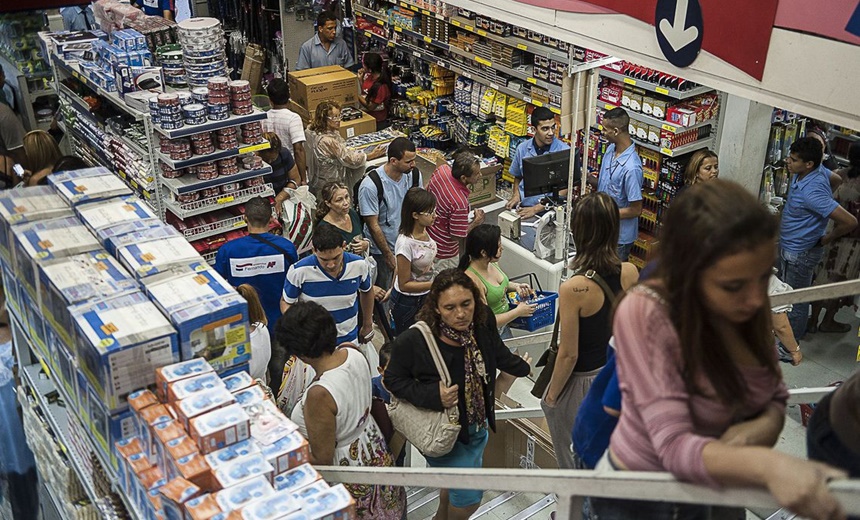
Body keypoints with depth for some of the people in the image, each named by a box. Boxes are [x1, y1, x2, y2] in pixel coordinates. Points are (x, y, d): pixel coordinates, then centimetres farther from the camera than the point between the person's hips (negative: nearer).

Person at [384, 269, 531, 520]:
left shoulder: (483, 322, -17)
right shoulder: (414, 341, -31)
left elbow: (498, 353, 6)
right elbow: (393, 379, -15)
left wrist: (521, 366, 24)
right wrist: (433, 396, -29)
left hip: (479, 425, 6)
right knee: (469, 499, 0)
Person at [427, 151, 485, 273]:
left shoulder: (443, 169, -16)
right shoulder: (460, 203, -38)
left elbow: (427, 190, 5)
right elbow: (458, 237, -26)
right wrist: (476, 222, -12)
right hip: (443, 253, -8)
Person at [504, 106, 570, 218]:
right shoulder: (522, 148, 5)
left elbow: (564, 189, -10)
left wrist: (536, 209, -17)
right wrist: (516, 194, 3)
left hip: (548, 209, -4)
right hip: (522, 206, 4)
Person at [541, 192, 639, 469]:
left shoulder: (573, 289, -30)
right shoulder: (630, 273, -14)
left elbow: (568, 354, -22)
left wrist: (551, 395, -6)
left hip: (581, 383, -6)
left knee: (573, 462, 20)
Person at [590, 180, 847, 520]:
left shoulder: (744, 307, -12)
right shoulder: (644, 314, -29)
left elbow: (775, 395, -2)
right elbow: (675, 447, -33)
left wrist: (767, 424, -23)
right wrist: (768, 465, -48)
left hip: (703, 492, 5)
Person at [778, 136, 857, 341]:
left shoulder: (812, 192, -36)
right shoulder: (810, 171, -10)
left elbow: (850, 222, -35)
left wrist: (825, 239, -17)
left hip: (800, 253, -9)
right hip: (787, 246, 9)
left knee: (795, 300, 11)